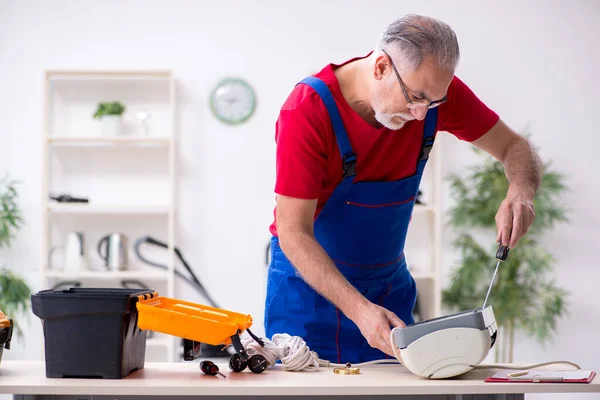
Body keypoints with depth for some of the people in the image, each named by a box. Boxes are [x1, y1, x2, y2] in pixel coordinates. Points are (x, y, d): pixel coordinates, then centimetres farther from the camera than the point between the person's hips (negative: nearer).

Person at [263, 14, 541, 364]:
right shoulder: (309, 111, -26)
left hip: (390, 282, 4)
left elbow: (513, 145, 0)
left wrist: (520, 192, -24)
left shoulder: (433, 89, -12)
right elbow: (294, 233, -26)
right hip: (311, 281, -4)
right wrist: (359, 309, -36)